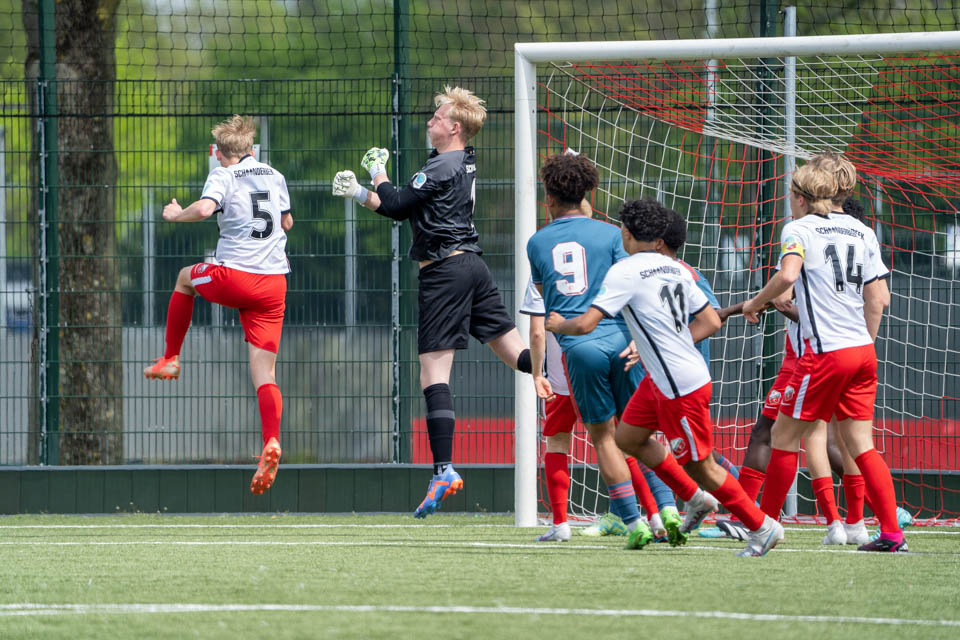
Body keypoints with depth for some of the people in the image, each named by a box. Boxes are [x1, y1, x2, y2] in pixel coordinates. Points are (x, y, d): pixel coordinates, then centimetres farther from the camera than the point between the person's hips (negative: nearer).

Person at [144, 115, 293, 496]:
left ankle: (170, 360, 35)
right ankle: (271, 442, -22)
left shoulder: (223, 177, -2)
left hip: (233, 277, -4)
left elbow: (204, 209, -21)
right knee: (264, 374, 1)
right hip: (274, 283, 4)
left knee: (186, 277, 32)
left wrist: (175, 215, -2)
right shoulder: (275, 177, 15)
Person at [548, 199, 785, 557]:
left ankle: (762, 528, 11)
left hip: (681, 387, -9)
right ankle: (695, 499, 28)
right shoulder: (675, 270, 9)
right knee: (628, 437, 19)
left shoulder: (625, 272, -14)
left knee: (701, 467, 2)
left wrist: (558, 325, 4)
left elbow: (585, 324, -19)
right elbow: (711, 322, 12)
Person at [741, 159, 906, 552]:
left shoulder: (798, 229, -3)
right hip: (862, 350, 6)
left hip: (825, 353, -6)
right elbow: (879, 299, 13)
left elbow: (788, 274, -23)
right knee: (860, 444, 6)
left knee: (784, 436, 5)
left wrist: (755, 303, -7)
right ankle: (891, 534, -4)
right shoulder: (861, 231, 14)